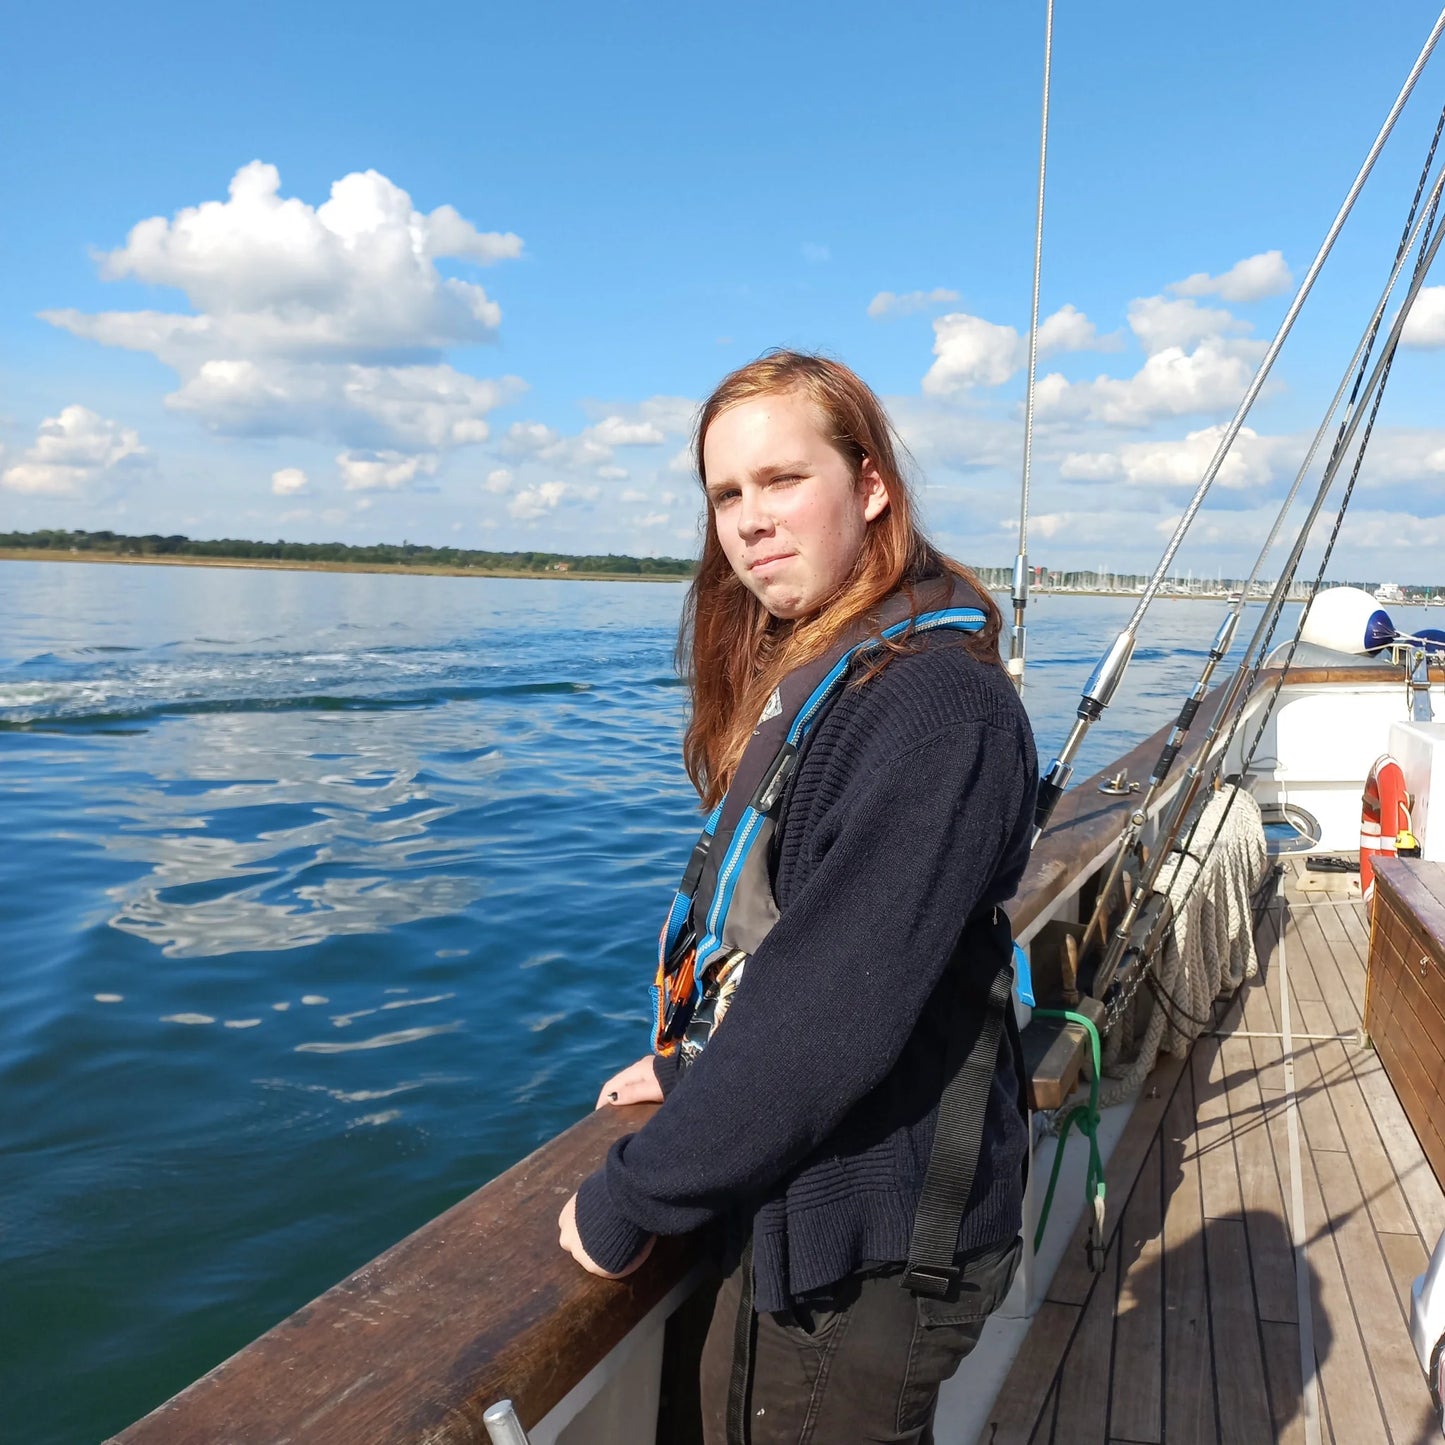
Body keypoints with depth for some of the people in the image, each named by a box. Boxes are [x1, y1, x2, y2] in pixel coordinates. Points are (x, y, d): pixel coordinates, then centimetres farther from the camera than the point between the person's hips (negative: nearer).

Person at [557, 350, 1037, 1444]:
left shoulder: (934, 703, -24)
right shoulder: (805, 678, 6)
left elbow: (833, 1013, -27)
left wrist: (625, 1205, -18)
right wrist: (689, 1069, 8)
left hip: (863, 1254, -8)